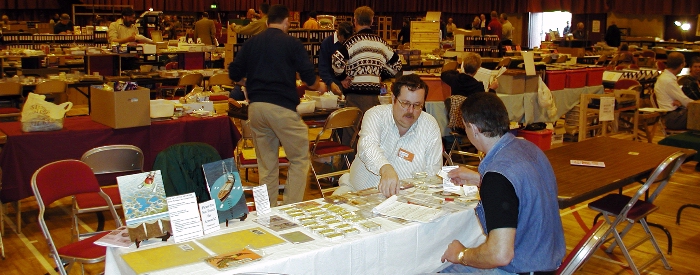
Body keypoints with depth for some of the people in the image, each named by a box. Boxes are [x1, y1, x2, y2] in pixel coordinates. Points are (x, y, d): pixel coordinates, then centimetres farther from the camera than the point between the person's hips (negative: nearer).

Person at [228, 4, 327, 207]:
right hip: (282, 107, -5)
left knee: (266, 164, 14)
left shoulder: (250, 43, 12)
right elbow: (308, 77, -1)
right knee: (300, 159, 7)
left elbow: (234, 74, 12)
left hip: (255, 107, 5)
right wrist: (319, 86, 21)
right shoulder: (292, 43, 0)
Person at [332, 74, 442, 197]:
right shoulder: (376, 114, -6)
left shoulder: (430, 126, -1)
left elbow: (432, 171, 2)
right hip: (358, 189, -2)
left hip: (401, 196, 2)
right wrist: (385, 168, -46)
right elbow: (367, 145, -26)